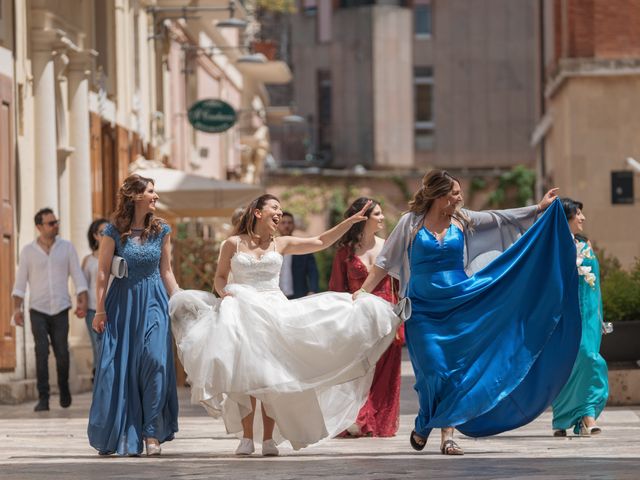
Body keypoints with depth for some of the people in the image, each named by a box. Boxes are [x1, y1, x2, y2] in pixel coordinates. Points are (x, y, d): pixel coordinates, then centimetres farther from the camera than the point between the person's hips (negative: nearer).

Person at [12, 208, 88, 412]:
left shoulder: (67, 247, 2)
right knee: (42, 352, -13)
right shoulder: (28, 251, 0)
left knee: (62, 354, -1)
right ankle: (43, 399, -10)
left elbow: (78, 276, 0)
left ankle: (64, 388, 26)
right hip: (38, 310, -1)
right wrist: (17, 308, -8)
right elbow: (20, 282, 2)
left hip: (60, 310, 1)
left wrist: (82, 302, -12)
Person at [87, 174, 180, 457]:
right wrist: (100, 310, -4)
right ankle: (113, 436, 12)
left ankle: (151, 434, -9)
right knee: (117, 367, 0)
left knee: (155, 361, -13)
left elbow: (166, 272, 10)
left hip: (153, 303, 1)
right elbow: (103, 272, -1)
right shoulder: (114, 232, -3)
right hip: (122, 303, -1)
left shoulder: (161, 230, 4)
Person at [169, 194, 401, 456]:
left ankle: (268, 439, 0)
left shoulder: (281, 244, 12)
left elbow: (320, 242, 11)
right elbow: (220, 277, 12)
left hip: (274, 312, 2)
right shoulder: (233, 244, 7)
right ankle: (247, 437, -6)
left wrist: (350, 221, 6)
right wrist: (224, 292, -10)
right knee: (245, 374, -11)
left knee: (272, 376, -4)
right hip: (242, 312, -2)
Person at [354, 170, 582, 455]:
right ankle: (424, 426, 15)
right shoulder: (411, 222, -2)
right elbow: (386, 261, 1)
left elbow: (502, 219, 7)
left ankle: (446, 434, 3)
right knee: (434, 370, -9)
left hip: (459, 305, 3)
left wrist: (539, 208, 4)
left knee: (456, 370, -2)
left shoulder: (463, 220, 6)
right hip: (423, 310, -3)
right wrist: (364, 290, -4)